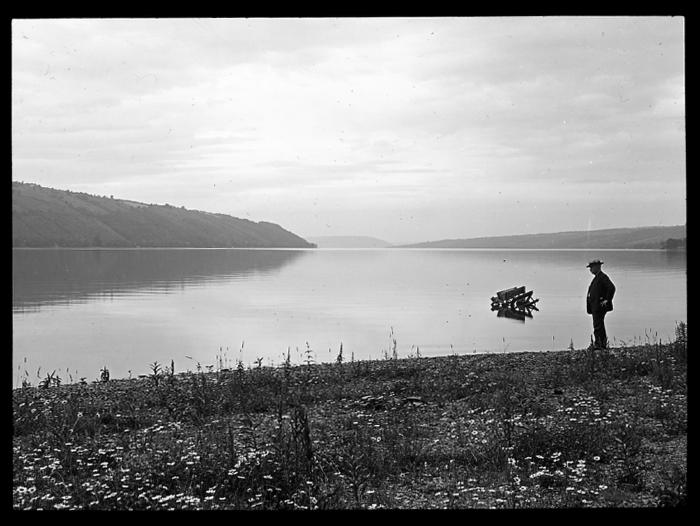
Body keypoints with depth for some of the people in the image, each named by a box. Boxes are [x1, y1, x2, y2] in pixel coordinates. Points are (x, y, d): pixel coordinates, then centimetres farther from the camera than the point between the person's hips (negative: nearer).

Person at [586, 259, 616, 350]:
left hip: (600, 306, -10)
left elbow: (612, 288, -20)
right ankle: (603, 344, 17)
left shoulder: (603, 277, -11)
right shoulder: (596, 277, 20)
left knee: (597, 325, -14)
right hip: (595, 306, 10)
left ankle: (598, 344, -15)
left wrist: (607, 300, -19)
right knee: (599, 326, 13)